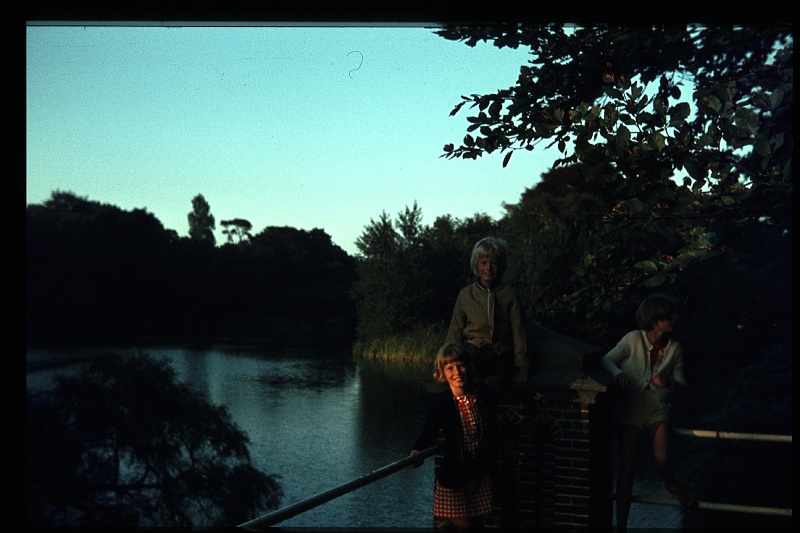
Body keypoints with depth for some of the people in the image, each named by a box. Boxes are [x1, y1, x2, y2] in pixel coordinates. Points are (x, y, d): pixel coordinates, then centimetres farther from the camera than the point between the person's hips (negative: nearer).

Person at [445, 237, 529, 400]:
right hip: (474, 351, 1)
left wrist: (521, 368, -2)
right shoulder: (465, 294, 13)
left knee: (497, 382, -35)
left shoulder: (509, 294, 9)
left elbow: (519, 331, 6)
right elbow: (455, 333, 12)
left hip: (501, 354, -1)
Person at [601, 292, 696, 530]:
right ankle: (621, 524, 10)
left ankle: (671, 484, 16)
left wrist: (668, 383, -14)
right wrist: (618, 373, -26)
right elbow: (607, 360, -4)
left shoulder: (674, 348, 2)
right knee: (627, 468, -2)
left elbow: (681, 382, 9)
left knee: (662, 458, -22)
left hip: (657, 408, 1)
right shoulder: (633, 339, -7)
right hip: (631, 408, -1)